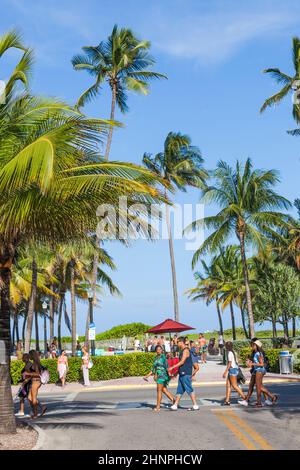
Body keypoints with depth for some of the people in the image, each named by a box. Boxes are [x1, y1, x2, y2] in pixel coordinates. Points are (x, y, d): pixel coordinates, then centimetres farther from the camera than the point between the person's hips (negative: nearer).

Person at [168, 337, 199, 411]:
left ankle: (195, 405, -1)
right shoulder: (182, 351, 18)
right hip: (182, 373, 10)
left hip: (186, 374, -10)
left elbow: (182, 362, -19)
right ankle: (175, 405, 13)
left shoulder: (186, 350, -12)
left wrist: (172, 367, -17)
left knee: (189, 390, -6)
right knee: (179, 390, 10)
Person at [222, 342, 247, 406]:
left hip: (232, 369, -10)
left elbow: (229, 364, -18)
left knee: (234, 385, -5)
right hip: (233, 369, 10)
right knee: (228, 385, 7)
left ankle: (245, 398, 0)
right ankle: (227, 401, 5)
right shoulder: (232, 352, 14)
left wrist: (225, 372, -18)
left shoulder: (230, 353, -14)